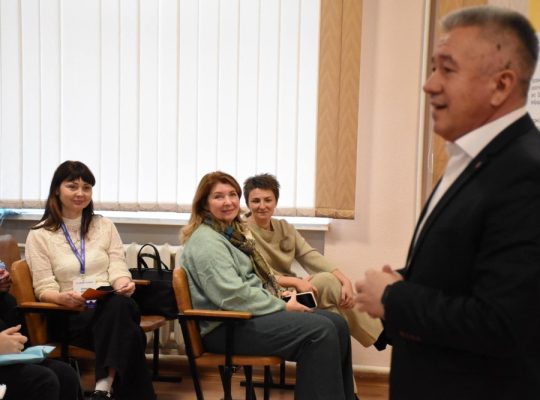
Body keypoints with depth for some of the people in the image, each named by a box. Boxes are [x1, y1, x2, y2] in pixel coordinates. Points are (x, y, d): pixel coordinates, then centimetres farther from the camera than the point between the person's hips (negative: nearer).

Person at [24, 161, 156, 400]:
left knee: (119, 305, -39)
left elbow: (118, 270, 7)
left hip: (112, 307, 3)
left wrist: (124, 285, -19)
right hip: (69, 315, -3)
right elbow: (44, 290, -1)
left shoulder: (105, 226, 16)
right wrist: (63, 298, -25)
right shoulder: (39, 235, 7)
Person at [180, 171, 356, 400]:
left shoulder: (232, 232, 17)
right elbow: (232, 296, -24)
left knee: (336, 324, -2)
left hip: (245, 313, 10)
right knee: (320, 331, -23)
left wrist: (280, 296, 5)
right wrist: (283, 306, -17)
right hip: (227, 326, -10)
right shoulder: (206, 241, -15)